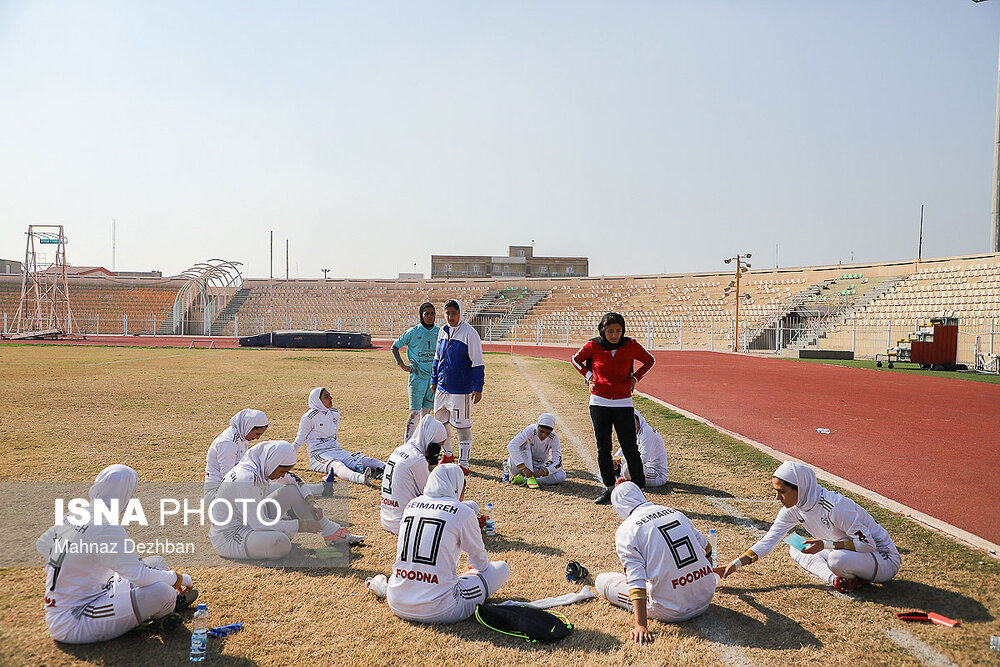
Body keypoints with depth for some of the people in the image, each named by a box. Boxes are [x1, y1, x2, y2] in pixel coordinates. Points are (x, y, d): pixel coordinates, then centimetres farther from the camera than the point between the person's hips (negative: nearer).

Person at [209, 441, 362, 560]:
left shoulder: (259, 468, -2)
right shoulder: (247, 480, -29)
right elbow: (259, 523, -30)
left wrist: (310, 501, -3)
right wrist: (300, 525, -25)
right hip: (228, 539, -10)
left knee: (291, 491, 3)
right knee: (281, 542, -38)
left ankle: (331, 532, 7)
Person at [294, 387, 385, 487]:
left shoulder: (335, 413, 12)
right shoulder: (309, 417, -8)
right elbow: (300, 439, 4)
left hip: (336, 450, 6)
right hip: (318, 454, -6)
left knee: (362, 459, -18)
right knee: (336, 465, -37)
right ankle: (361, 478, -67)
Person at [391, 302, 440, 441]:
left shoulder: (440, 332, 5)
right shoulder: (413, 332, -5)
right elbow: (395, 346, 6)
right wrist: (401, 364, -3)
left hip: (434, 377, 4)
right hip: (417, 376, -4)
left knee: (426, 412, 10)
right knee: (415, 413, -10)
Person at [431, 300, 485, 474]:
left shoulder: (469, 333, -13)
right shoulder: (443, 331, 8)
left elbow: (478, 363, -13)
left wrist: (477, 388, -16)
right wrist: (434, 380, 19)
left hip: (461, 389, -7)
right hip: (442, 387, 7)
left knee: (462, 425, -3)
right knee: (441, 422, 16)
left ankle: (464, 464, 5)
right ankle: (448, 454, 36)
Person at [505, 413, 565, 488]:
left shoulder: (554, 438, -15)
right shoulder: (530, 430, -23)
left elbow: (557, 462, -16)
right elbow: (511, 446, -36)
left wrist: (544, 471, -35)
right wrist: (523, 467, -43)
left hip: (539, 467, 3)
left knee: (561, 476, -23)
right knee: (524, 444, -27)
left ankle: (524, 479, -23)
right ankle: (530, 477, -31)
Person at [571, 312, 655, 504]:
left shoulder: (631, 345, -5)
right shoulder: (593, 346, -4)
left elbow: (650, 360, 12)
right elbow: (576, 359, 15)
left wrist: (635, 378, 2)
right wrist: (589, 376, 3)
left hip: (623, 403, -1)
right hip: (599, 403, 1)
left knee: (630, 449, -3)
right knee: (603, 448, 6)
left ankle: (639, 488, 8)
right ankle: (609, 488, 17)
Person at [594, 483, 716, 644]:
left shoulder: (625, 531, -7)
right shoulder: (676, 513, 8)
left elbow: (636, 581, -17)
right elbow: (706, 549, 22)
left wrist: (641, 625, -21)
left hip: (672, 611, -5)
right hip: (706, 601, 6)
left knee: (601, 580, 8)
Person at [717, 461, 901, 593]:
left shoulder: (836, 506, -31)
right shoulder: (793, 509, -8)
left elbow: (868, 543, -26)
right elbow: (769, 540, -8)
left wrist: (826, 545, -35)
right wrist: (736, 564, -17)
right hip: (846, 552, 8)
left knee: (838, 559, -36)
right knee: (796, 550, -1)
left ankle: (851, 577, -4)